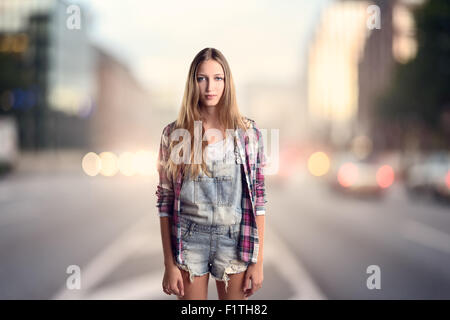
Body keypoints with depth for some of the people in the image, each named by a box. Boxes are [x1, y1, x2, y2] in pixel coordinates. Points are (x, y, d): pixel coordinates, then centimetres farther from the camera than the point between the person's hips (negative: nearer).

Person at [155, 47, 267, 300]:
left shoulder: (249, 132, 0)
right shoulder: (174, 134, -1)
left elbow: (259, 199, 1)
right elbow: (165, 201, 1)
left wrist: (258, 261, -2)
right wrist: (169, 264, -3)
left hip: (235, 241, 0)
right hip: (189, 241, 0)